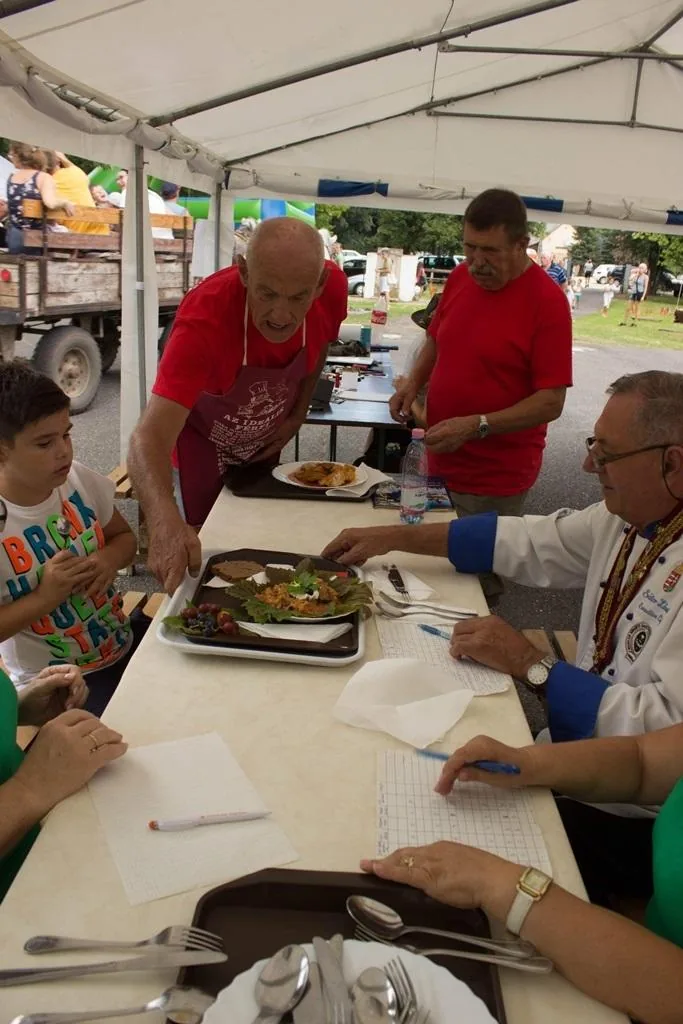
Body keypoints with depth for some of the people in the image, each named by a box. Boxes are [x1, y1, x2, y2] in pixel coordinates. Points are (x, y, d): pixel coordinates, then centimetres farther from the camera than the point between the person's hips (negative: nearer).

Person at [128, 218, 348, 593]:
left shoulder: (334, 289, -28)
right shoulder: (205, 318, -42)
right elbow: (150, 438, -51)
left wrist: (298, 414, -8)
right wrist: (165, 521, -69)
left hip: (265, 441, 5)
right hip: (204, 441, -4)